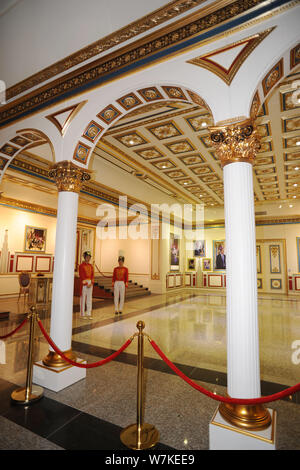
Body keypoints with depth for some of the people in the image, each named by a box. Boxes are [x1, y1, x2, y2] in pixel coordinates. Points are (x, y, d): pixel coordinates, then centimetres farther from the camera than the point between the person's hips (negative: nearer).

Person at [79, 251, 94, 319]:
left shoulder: (91, 266, 11)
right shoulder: (81, 265, -5)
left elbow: (92, 275, 8)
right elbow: (81, 276, -10)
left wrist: (91, 283, -5)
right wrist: (86, 284, -14)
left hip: (90, 283, 6)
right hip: (84, 283, -5)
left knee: (89, 299, 6)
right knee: (83, 298, 1)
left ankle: (88, 314, 13)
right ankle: (82, 314, 9)